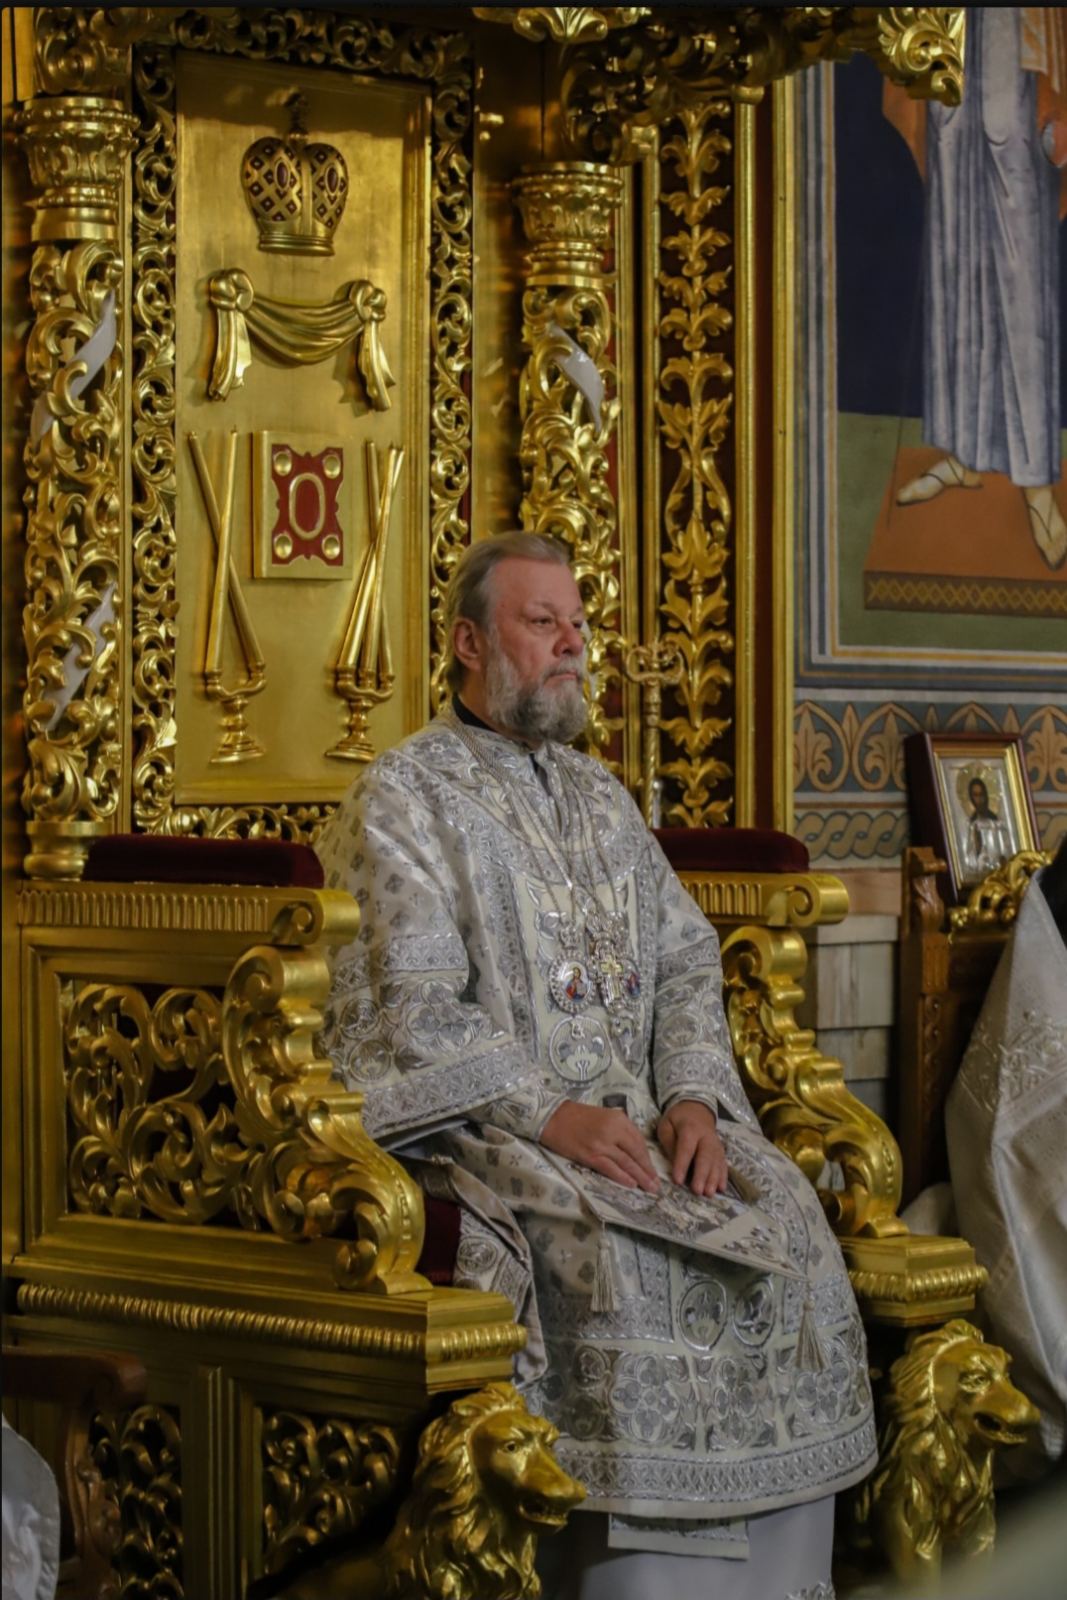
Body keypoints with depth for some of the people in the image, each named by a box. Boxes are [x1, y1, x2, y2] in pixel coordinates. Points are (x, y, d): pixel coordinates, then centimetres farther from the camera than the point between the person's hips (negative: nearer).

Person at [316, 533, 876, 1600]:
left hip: (638, 1113, 6)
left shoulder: (600, 800, 22)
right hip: (484, 1125, -6)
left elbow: (687, 959, 16)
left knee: (789, 1230, -18)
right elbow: (411, 1008, -10)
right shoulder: (401, 799, 0)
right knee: (623, 1261, -32)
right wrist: (550, 1114, -21)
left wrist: (693, 1095, -4)